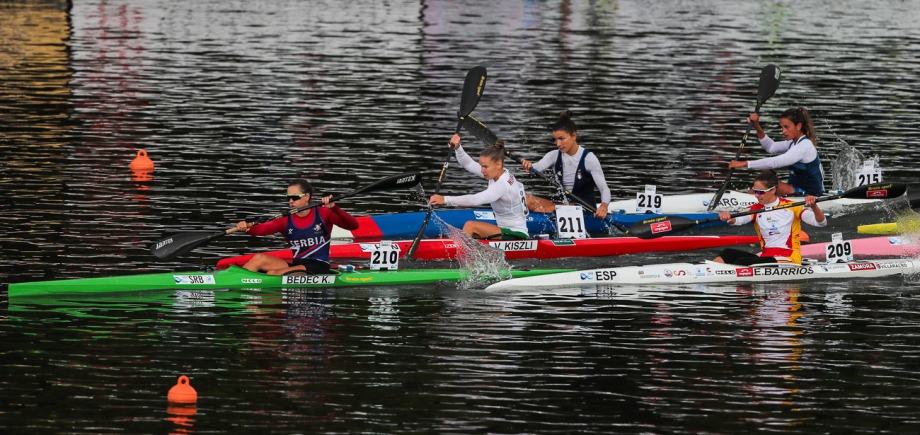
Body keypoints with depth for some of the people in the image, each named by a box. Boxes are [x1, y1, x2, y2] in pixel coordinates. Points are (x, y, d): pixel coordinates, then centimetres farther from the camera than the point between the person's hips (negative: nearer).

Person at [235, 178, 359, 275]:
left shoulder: (323, 214, -1)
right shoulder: (286, 221, 6)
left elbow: (353, 225, -12)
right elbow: (261, 229, -10)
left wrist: (333, 208, -27)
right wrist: (247, 227, -33)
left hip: (319, 267, -4)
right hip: (297, 264, 4)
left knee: (273, 274, -28)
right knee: (259, 258, -18)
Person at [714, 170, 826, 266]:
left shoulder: (791, 207, 0)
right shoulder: (756, 210, 11)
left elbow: (821, 222, -7)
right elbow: (737, 220, -10)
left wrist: (814, 207, -29)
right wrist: (728, 218, -35)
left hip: (787, 260, -5)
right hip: (765, 256, 5)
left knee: (741, 262, -29)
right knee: (728, 253, -21)